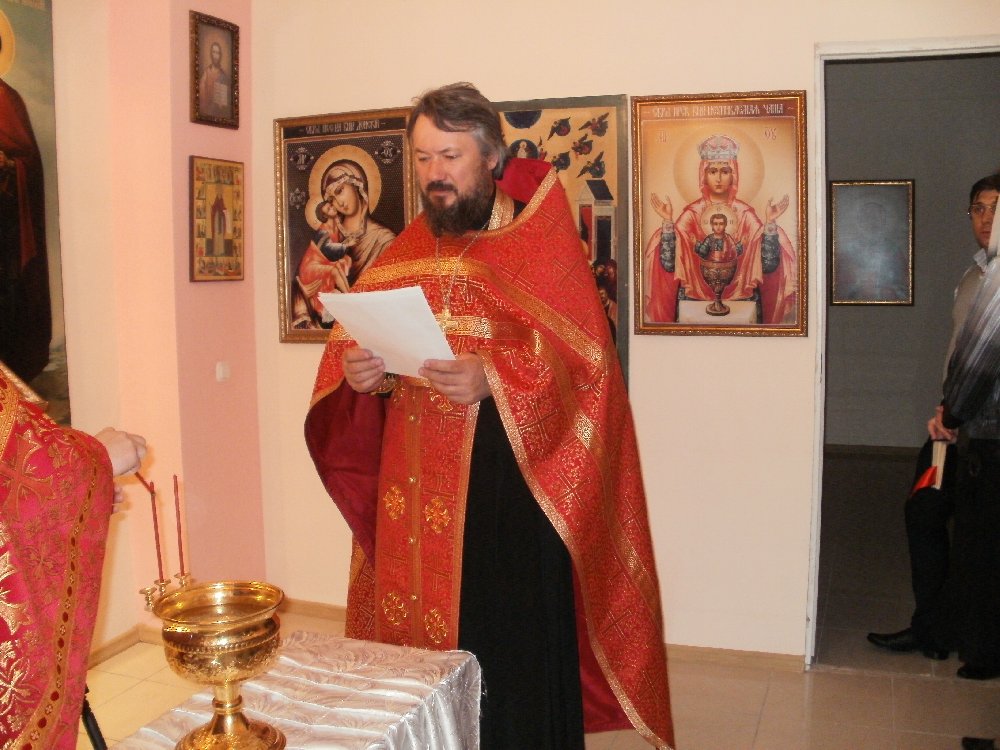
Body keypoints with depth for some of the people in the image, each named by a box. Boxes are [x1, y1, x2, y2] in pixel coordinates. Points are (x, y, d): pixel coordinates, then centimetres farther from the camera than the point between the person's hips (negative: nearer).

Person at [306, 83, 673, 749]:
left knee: (513, 654, 3)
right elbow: (353, 342, 13)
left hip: (513, 490, -4)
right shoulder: (406, 252, 12)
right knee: (423, 644, 12)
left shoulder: (545, 243, -4)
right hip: (417, 499, 5)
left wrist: (493, 380, -26)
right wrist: (355, 372, -10)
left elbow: (586, 359, -13)